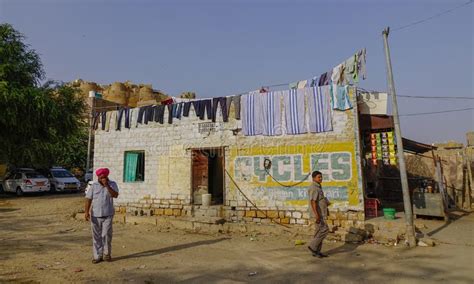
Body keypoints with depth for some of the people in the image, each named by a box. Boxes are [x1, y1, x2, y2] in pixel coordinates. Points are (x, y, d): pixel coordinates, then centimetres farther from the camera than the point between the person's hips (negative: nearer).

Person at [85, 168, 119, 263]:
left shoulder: (112, 184, 0)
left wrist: (107, 185, -22)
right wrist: (87, 212, -10)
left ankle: (106, 253, 18)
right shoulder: (93, 186, 1)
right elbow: (88, 199, -1)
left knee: (107, 235, -2)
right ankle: (97, 256, 16)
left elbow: (115, 195, -15)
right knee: (96, 236, 6)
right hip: (95, 215, 1)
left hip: (108, 215, -1)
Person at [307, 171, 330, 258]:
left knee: (319, 231, 9)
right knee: (324, 230, -10)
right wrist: (316, 215, -29)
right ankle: (313, 246, -2)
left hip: (320, 213, 10)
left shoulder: (318, 187, 17)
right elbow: (313, 201, -24)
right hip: (317, 213, -10)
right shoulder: (313, 188, -15)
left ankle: (316, 251, 13)